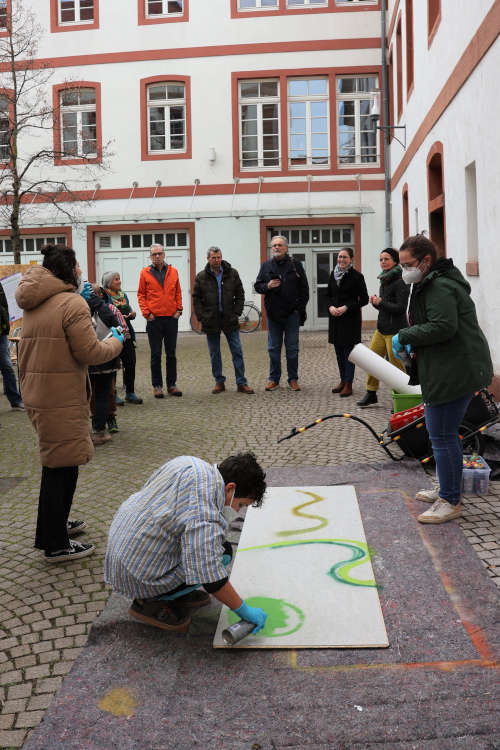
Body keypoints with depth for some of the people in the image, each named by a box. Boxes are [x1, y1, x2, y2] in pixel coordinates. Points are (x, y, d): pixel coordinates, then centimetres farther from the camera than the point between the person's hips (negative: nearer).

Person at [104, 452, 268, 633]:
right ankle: (149, 602, -2)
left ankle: (175, 593, 15)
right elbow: (210, 576, -27)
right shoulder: (206, 518, -28)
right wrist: (244, 611, -15)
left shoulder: (190, 463, 0)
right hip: (138, 573, -9)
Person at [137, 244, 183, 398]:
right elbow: (141, 294, 3)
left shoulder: (173, 272, 7)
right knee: (156, 354, 3)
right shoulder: (145, 273, 1)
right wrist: (146, 312, -7)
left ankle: (171, 384, 17)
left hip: (172, 318, 2)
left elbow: (178, 293, 12)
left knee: (171, 353, 8)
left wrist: (179, 309, 1)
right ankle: (157, 386, 10)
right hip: (154, 319, -2)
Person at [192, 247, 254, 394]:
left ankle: (241, 383, 4)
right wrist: (202, 317, -4)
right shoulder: (201, 277, 2)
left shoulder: (232, 274, 3)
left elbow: (240, 295, 8)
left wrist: (236, 313, -2)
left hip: (229, 320, 0)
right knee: (214, 354, 7)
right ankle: (219, 382, 16)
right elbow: (196, 299, 5)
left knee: (237, 352, -1)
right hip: (210, 321, 0)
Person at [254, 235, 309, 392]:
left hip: (292, 314, -2)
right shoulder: (266, 266, 8)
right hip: (273, 313, 2)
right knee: (273, 348, 7)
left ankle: (293, 379, 12)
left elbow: (304, 288, 4)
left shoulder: (295, 265, 3)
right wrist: (267, 286, -10)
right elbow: (257, 285, 11)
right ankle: (274, 379, 16)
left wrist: (301, 307, -3)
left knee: (292, 348, 3)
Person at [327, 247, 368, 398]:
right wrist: (331, 306, -4)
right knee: (339, 350, 11)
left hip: (350, 319, -6)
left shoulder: (357, 276, -9)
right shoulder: (333, 274, 8)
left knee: (348, 350, -3)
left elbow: (364, 299, -8)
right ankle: (343, 380, 24)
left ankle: (348, 384, 2)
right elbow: (328, 295, 16)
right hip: (335, 318, 6)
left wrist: (346, 307, -17)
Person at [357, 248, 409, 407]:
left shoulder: (400, 282, -13)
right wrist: (375, 302, 2)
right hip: (381, 328, 9)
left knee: (397, 365, -4)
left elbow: (400, 308, -19)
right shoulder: (384, 281, 14)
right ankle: (371, 394, 22)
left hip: (395, 330, -9)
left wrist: (381, 303, -18)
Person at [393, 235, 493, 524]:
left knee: (442, 435, -7)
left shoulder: (440, 288, -17)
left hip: (455, 372, -12)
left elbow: (444, 326, -27)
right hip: (455, 369, 12)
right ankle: (449, 489, 33)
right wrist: (414, 345, 12)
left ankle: (450, 502, 2)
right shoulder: (432, 284, 19)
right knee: (445, 432, 20)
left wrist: (404, 337, -17)